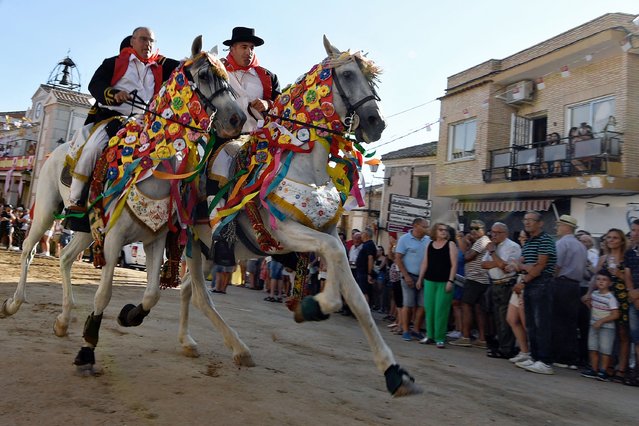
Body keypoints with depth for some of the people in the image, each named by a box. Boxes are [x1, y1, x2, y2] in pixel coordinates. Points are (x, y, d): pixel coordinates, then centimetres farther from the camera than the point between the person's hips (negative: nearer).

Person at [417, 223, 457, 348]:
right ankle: (430, 335, 17)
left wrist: (450, 281, -12)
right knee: (429, 309, 5)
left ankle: (440, 338, 3)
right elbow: (425, 263, 15)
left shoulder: (450, 244, 0)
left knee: (441, 310, -5)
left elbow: (454, 265, -5)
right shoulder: (429, 245, 11)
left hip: (444, 282, -4)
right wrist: (420, 279, 12)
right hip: (429, 281, 4)